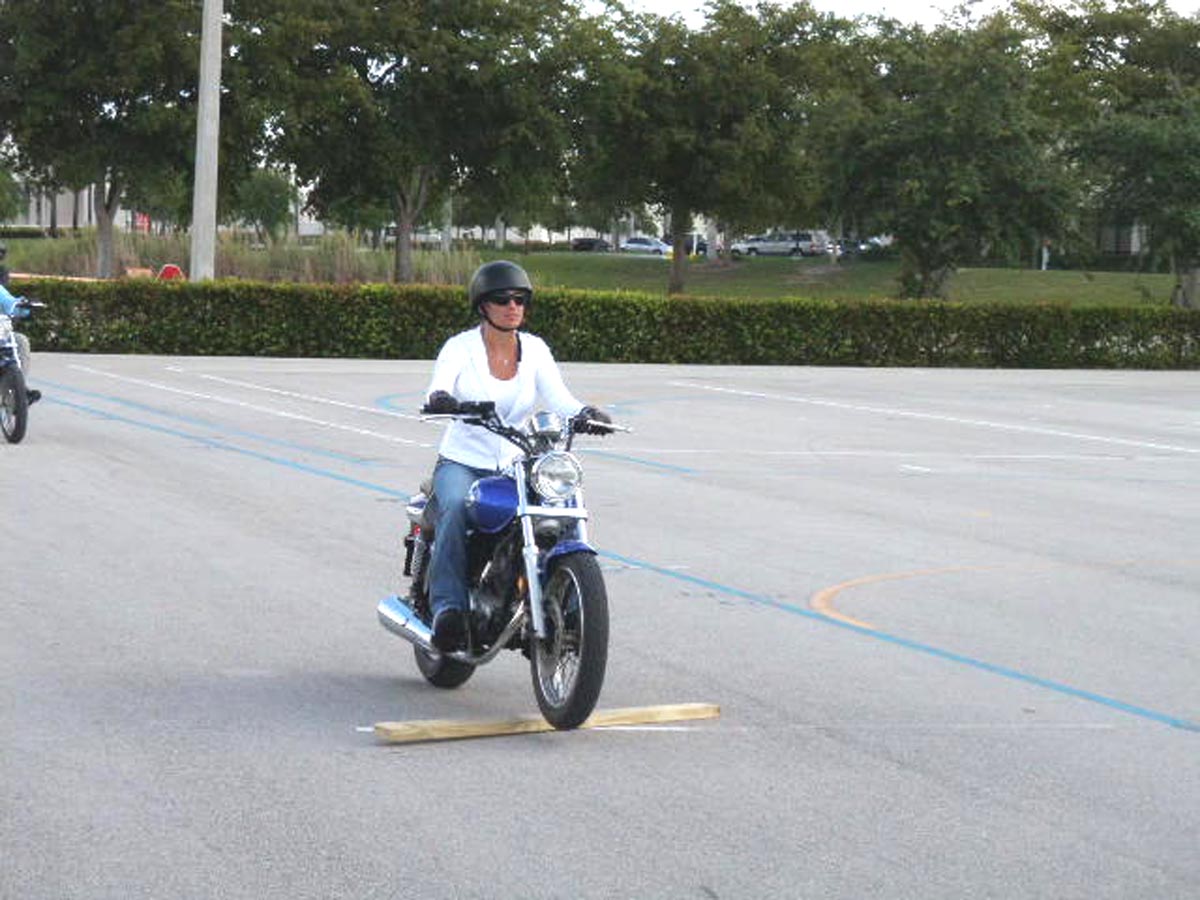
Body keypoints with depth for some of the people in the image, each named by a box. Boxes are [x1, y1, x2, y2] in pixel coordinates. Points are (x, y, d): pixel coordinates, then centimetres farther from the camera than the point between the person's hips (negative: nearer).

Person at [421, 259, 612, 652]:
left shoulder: (535, 350, 6)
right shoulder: (460, 347, -3)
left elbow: (559, 399, -6)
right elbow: (437, 391, -21)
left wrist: (587, 413, -29)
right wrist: (438, 400, -46)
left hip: (516, 467, 3)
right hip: (461, 462, -3)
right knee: (456, 510, -35)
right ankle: (448, 608, -39)